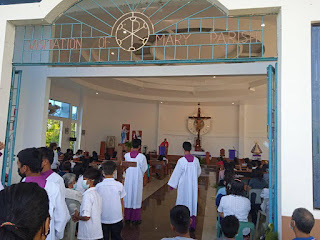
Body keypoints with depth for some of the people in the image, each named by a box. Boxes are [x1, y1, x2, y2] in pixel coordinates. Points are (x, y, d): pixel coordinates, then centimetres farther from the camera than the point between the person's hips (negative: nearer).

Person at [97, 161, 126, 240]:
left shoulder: (98, 186, -13)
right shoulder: (119, 185, -12)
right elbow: (121, 201, -3)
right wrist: (122, 214, 13)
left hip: (103, 218, 0)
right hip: (117, 218, 0)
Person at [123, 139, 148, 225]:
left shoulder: (126, 155, -8)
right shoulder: (142, 156, -16)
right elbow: (144, 169, -6)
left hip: (128, 179, 3)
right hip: (138, 179, -3)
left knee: (128, 196, 14)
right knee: (136, 197, 9)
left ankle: (127, 218, 24)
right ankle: (135, 219, 16)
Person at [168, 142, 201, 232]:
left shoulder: (181, 160, -18)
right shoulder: (196, 160, -4)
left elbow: (176, 173, -10)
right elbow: (199, 172, 11)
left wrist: (172, 184, 2)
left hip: (184, 185, -4)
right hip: (193, 186, 4)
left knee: (183, 203, 10)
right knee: (192, 203, 11)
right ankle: (192, 225, 16)